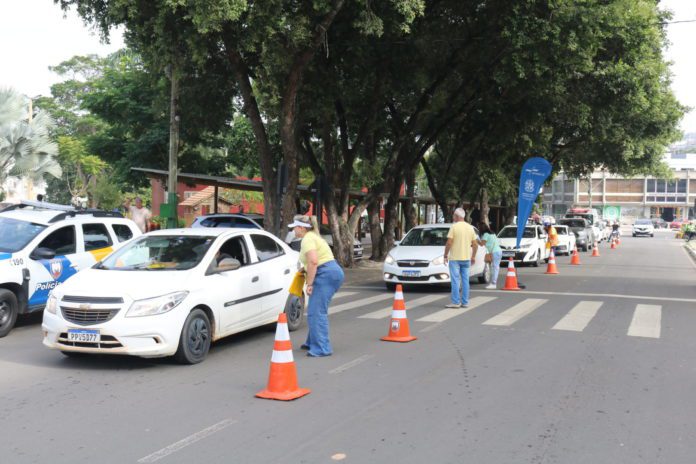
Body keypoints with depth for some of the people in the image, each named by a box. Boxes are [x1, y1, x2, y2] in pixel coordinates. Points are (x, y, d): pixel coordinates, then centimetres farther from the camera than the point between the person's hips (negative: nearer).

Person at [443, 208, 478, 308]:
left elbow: (449, 243, -14)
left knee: (455, 281, -2)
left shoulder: (454, 227, -10)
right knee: (465, 280, 9)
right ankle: (465, 302, 12)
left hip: (455, 258, -5)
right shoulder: (470, 228, 7)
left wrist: (445, 255, -5)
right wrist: (473, 256, 17)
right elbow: (475, 244, 8)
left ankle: (456, 302, -2)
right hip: (466, 258, 5)